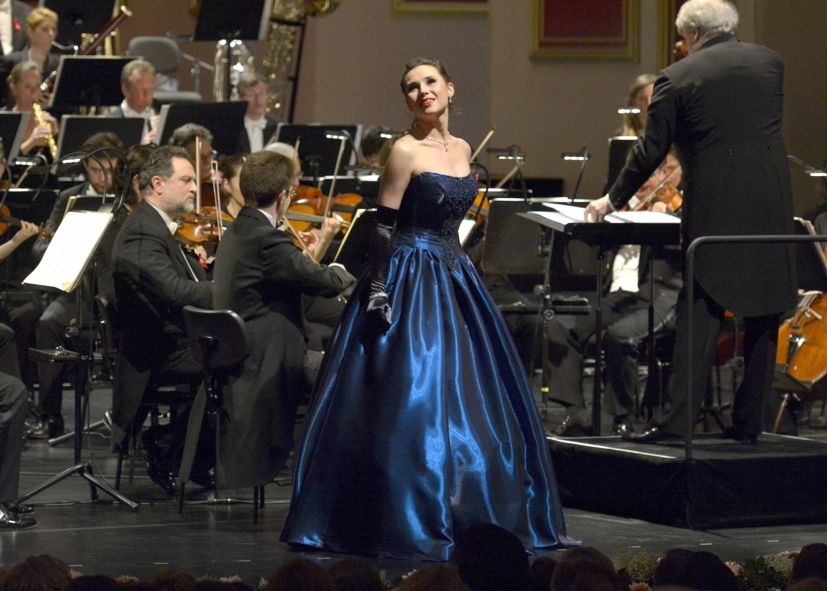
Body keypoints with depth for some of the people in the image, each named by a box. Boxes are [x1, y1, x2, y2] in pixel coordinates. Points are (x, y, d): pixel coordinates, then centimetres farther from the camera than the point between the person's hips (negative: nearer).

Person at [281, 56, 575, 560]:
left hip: (454, 277, 8)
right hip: (410, 280, -8)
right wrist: (378, 291, -19)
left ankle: (469, 513, 20)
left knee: (467, 401, 11)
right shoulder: (406, 151, -11)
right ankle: (410, 520, 0)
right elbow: (383, 226, -13)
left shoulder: (463, 150, 11)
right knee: (410, 402, -6)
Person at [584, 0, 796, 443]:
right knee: (763, 315, 8)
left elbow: (651, 151, 1)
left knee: (701, 314, -1)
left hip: (713, 209, -3)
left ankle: (678, 419, -7)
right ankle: (749, 421, 10)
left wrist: (613, 200, 14)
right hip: (772, 207, 3)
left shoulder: (677, 78, -2)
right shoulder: (770, 62, 9)